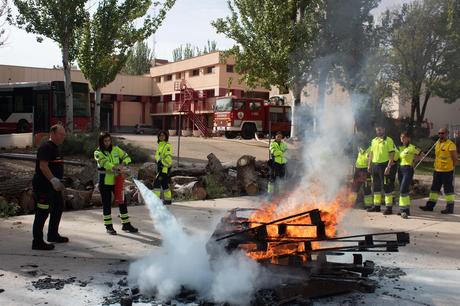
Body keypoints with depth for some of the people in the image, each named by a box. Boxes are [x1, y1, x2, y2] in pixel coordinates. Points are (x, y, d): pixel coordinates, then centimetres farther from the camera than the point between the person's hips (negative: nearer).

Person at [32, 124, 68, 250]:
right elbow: (43, 166, -25)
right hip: (43, 186, -11)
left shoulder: (55, 148, 17)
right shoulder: (46, 147, -15)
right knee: (42, 213, -8)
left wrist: (58, 181, 24)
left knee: (58, 208, 21)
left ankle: (53, 235, 36)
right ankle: (37, 242, -3)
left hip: (53, 186, 11)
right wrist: (53, 180, -32)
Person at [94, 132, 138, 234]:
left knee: (122, 201, 8)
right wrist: (115, 168, -35)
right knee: (107, 204, 4)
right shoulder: (98, 152, -6)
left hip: (117, 180, 4)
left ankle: (126, 224, 20)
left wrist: (122, 164, -17)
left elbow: (126, 157, 4)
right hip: (105, 182, -4)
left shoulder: (115, 149, 6)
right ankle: (108, 226, 15)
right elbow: (104, 163, -22)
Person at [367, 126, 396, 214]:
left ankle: (389, 207, 0)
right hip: (375, 165, 7)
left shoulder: (388, 140, -6)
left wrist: (388, 167, -19)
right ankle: (376, 205, 22)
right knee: (375, 186, 12)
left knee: (386, 186, -4)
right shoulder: (374, 141, 15)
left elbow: (392, 155, -11)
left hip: (384, 165, -7)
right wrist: (369, 165, 13)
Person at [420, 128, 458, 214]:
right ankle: (430, 205, 19)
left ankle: (450, 208, 7)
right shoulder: (437, 143, 12)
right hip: (437, 171, 8)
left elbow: (455, 158, -11)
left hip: (447, 171, -8)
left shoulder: (451, 145, -12)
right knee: (434, 188, 12)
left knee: (448, 189, 0)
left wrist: (452, 168, -6)